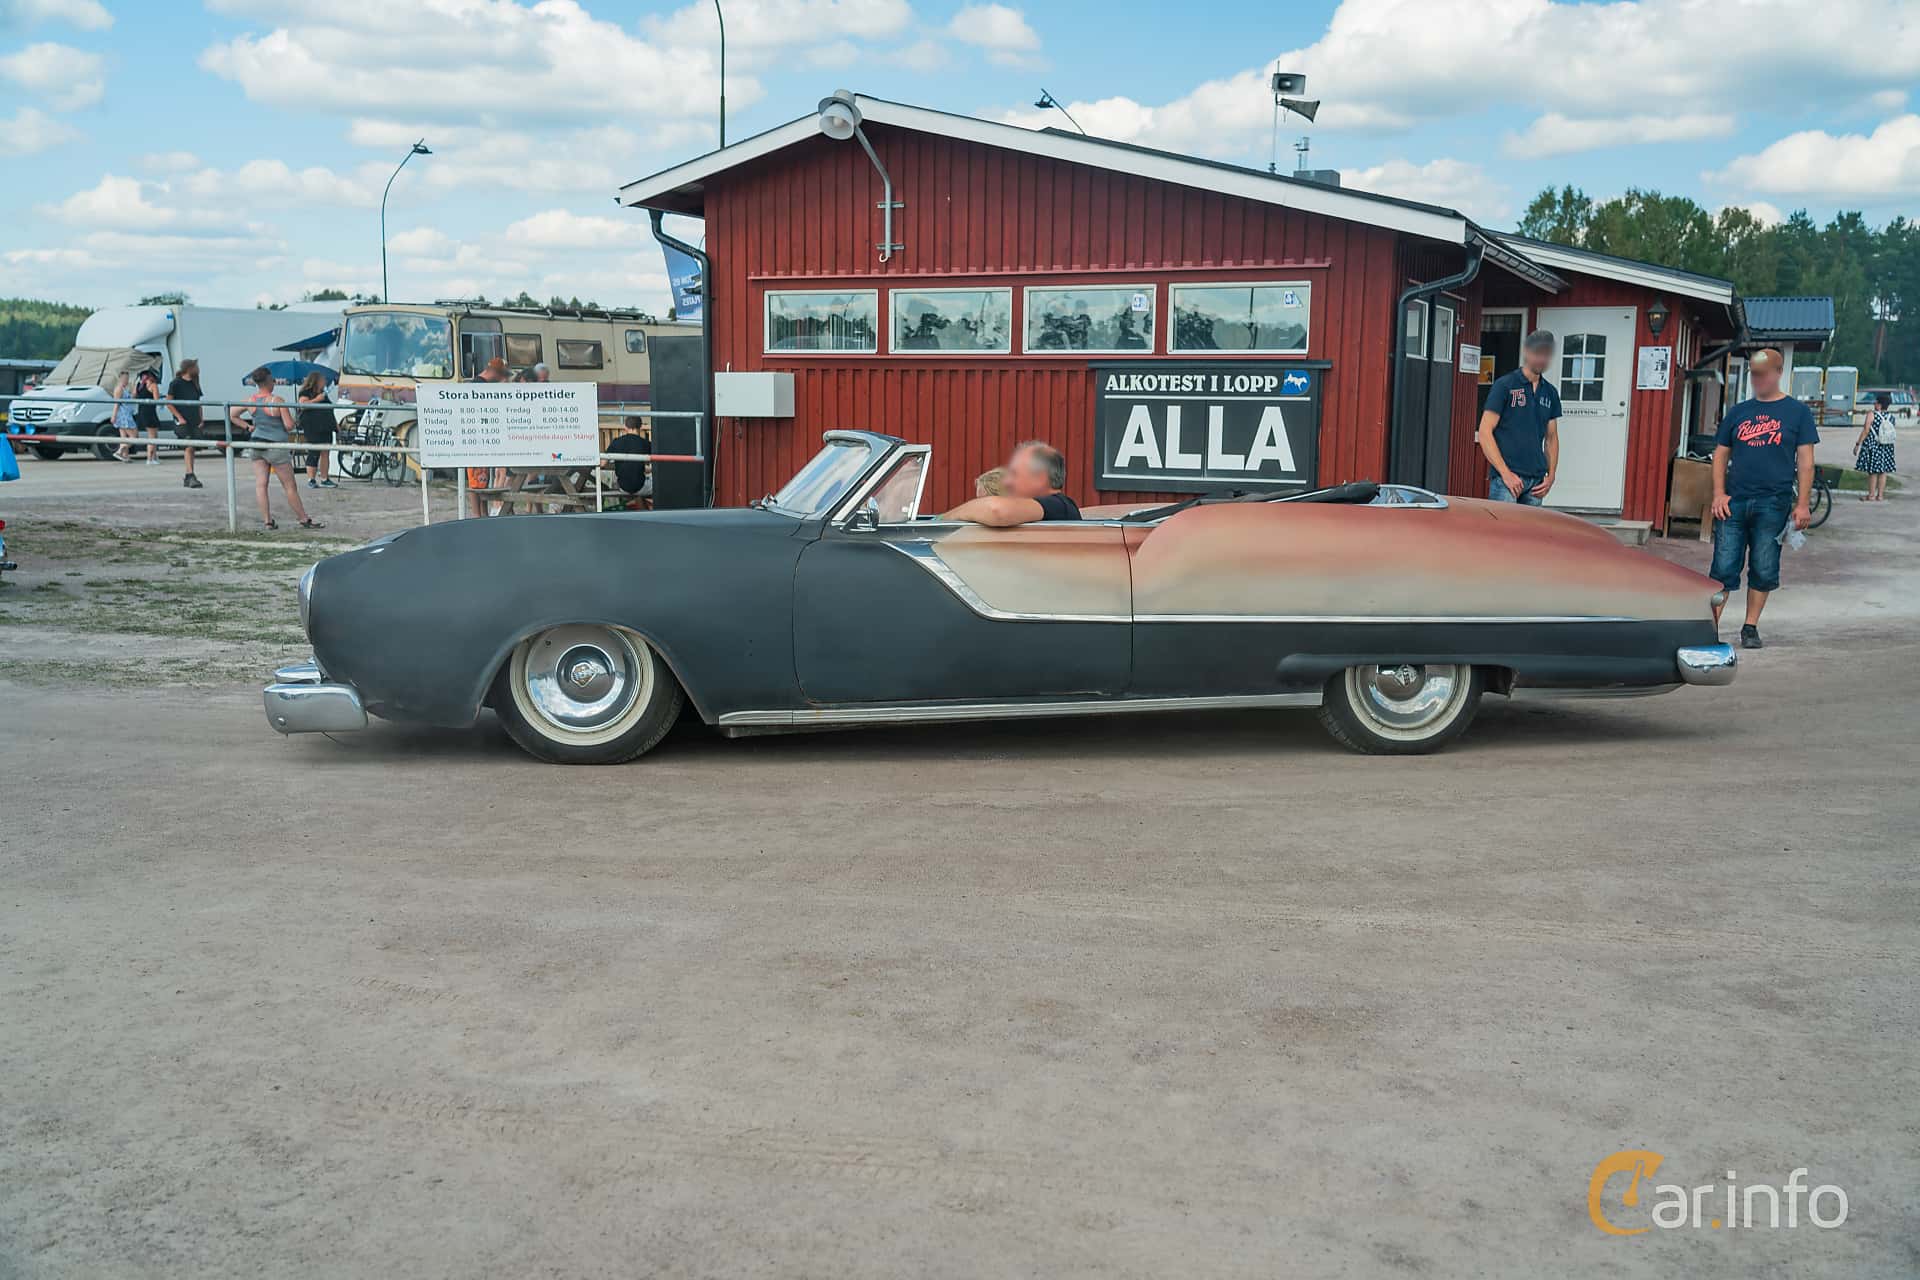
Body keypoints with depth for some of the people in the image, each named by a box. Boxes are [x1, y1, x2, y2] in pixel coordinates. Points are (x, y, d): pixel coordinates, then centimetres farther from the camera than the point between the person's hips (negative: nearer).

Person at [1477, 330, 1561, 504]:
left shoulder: (1550, 393, 14)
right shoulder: (1504, 385, -4)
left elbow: (1551, 437, 20)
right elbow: (1485, 432, -9)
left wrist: (1551, 475, 7)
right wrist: (1506, 473, -14)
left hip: (1536, 481, 6)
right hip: (1506, 477, -6)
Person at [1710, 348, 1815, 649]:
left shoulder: (1797, 412, 5)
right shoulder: (1738, 412, 12)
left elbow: (1805, 462, 3)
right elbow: (1720, 454, 13)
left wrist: (1802, 504, -5)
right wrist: (1718, 494, 0)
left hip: (1773, 504, -2)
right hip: (1734, 502, 2)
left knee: (1764, 571, 5)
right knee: (1723, 568, -1)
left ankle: (1750, 628, 15)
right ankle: (1710, 627, 2)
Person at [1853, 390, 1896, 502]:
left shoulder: (1872, 415, -13)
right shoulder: (1891, 417, 2)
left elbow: (1866, 431, -14)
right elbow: (1891, 433, 7)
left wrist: (1858, 444, -7)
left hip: (1872, 446, -5)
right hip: (1886, 447, 5)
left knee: (1872, 471, 1)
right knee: (1883, 472, 9)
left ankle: (1871, 495, 5)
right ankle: (1880, 495, 12)